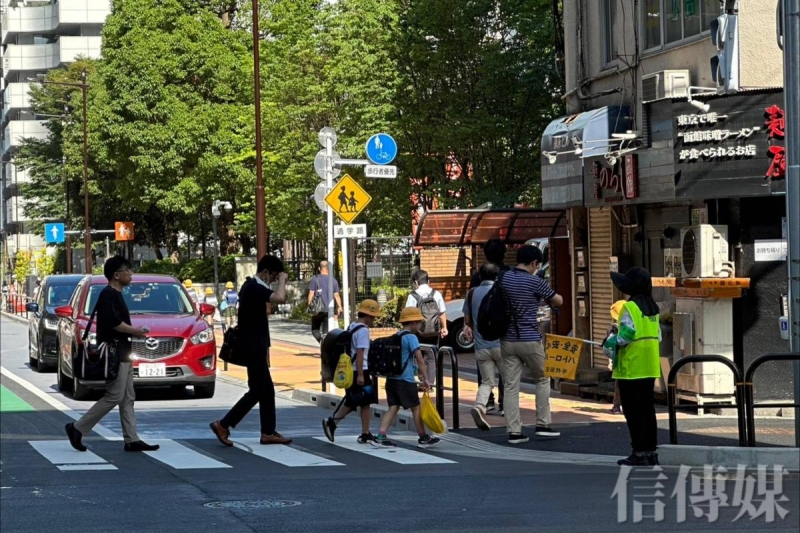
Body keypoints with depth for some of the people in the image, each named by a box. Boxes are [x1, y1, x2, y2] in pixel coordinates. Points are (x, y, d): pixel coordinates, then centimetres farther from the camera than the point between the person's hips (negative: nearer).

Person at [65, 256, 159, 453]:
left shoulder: (116, 295, 17)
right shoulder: (108, 295, -14)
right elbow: (113, 323, -24)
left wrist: (133, 332, 9)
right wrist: (135, 331, -13)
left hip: (123, 354, 11)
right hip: (114, 354, -11)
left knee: (127, 399, 8)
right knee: (113, 397, -10)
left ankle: (132, 440, 9)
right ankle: (77, 428, -3)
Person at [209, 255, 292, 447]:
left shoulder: (251, 286, 14)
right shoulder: (255, 288, -18)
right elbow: (280, 298, -33)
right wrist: (282, 280, -17)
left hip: (256, 346, 11)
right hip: (254, 347, -11)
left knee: (267, 390, 12)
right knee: (257, 391, -8)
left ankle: (268, 433, 14)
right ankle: (223, 425, -7)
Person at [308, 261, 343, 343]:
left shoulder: (315, 279, -3)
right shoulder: (333, 280, 4)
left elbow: (311, 293, -6)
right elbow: (336, 295, 3)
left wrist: (309, 305, 0)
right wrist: (339, 307, 10)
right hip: (329, 310, 2)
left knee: (315, 329, 8)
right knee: (327, 331, 9)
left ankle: (322, 340, -20)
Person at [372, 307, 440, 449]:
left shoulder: (395, 337, 14)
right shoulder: (411, 337, -10)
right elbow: (419, 359, -16)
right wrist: (426, 379, -15)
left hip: (391, 378, 7)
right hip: (406, 380, -7)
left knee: (393, 407, 7)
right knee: (416, 408, 5)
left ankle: (380, 437, -5)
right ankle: (423, 438, 15)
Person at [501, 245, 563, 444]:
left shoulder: (503, 279, 4)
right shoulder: (535, 282, -10)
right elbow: (558, 301, 1)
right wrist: (547, 300, 22)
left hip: (507, 340, 4)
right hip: (529, 339, -4)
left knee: (511, 385, 4)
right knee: (542, 380, 15)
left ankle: (514, 431, 2)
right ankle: (542, 425, 15)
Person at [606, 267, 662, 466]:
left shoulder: (630, 308, -14)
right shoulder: (653, 308, 10)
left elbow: (627, 334, -22)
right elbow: (658, 335, 12)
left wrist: (613, 341, -4)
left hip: (631, 367, -8)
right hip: (650, 367, 8)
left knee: (633, 411, -2)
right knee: (648, 409, 12)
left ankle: (638, 453, -3)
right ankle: (650, 451, 14)